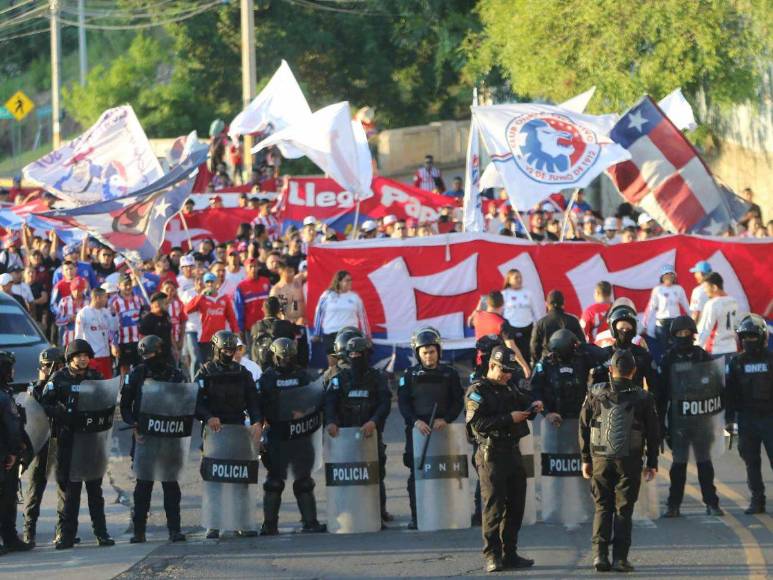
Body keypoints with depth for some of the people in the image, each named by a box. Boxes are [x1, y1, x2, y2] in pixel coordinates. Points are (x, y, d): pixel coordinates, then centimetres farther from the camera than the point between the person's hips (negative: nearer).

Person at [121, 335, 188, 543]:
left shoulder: (175, 374, 2)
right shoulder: (137, 374, 1)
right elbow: (125, 405, 4)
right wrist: (134, 426, -12)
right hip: (144, 436, 0)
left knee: (171, 483, 3)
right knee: (143, 483, 1)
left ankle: (174, 528, 7)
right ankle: (139, 530, 4)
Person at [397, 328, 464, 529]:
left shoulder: (449, 374, 6)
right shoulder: (410, 375, 6)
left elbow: (458, 402, 5)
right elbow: (403, 403, 1)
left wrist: (445, 419, -12)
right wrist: (416, 421, -15)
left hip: (442, 429, 0)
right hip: (417, 430, 0)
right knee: (416, 474, -1)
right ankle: (416, 516, 3)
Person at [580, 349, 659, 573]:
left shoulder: (595, 394, 0)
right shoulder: (642, 398, -1)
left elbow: (584, 427, 4)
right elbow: (653, 433, 3)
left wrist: (586, 459, 12)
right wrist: (652, 463, 11)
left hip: (600, 459, 1)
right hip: (629, 461, -1)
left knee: (602, 508, 9)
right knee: (623, 510, 3)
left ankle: (600, 554, -1)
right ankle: (620, 557, -2)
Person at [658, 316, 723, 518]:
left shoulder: (703, 357, 4)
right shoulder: (668, 359, 4)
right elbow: (662, 393, 5)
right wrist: (661, 422, 2)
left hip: (701, 418, 0)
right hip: (678, 419, 0)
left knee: (704, 461, 5)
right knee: (679, 462, 2)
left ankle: (711, 503, 10)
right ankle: (673, 504, 6)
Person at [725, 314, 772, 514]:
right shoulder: (737, 362, 7)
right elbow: (730, 392, 8)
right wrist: (729, 419, 4)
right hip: (746, 419, 2)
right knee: (751, 461, 5)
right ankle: (757, 500, 10)